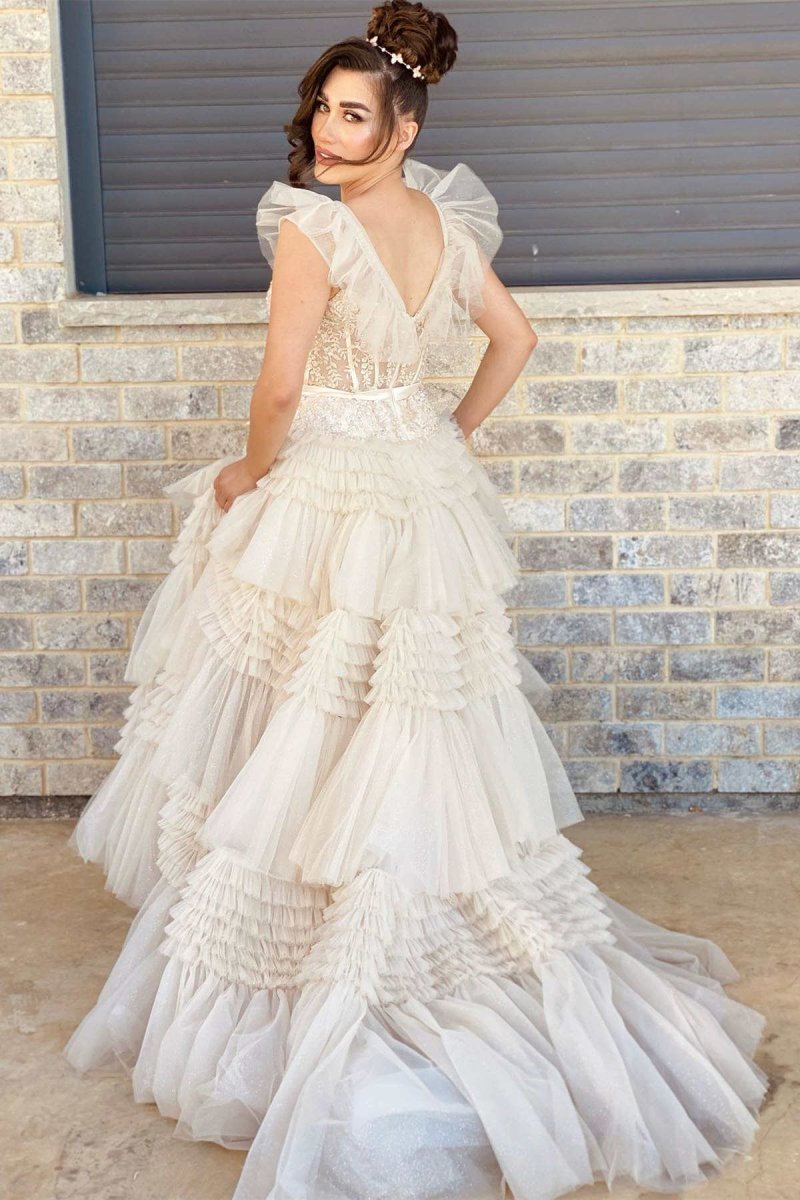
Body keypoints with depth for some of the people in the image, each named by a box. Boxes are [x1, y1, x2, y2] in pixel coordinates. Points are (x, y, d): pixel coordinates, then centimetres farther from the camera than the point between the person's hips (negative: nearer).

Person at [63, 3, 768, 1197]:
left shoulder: (312, 227, -18)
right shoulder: (450, 224, 4)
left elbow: (281, 384, -20)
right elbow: (515, 337, 14)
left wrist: (250, 475, -3)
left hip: (328, 500, -6)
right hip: (426, 491, 6)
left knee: (308, 728, 7)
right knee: (411, 730, 14)